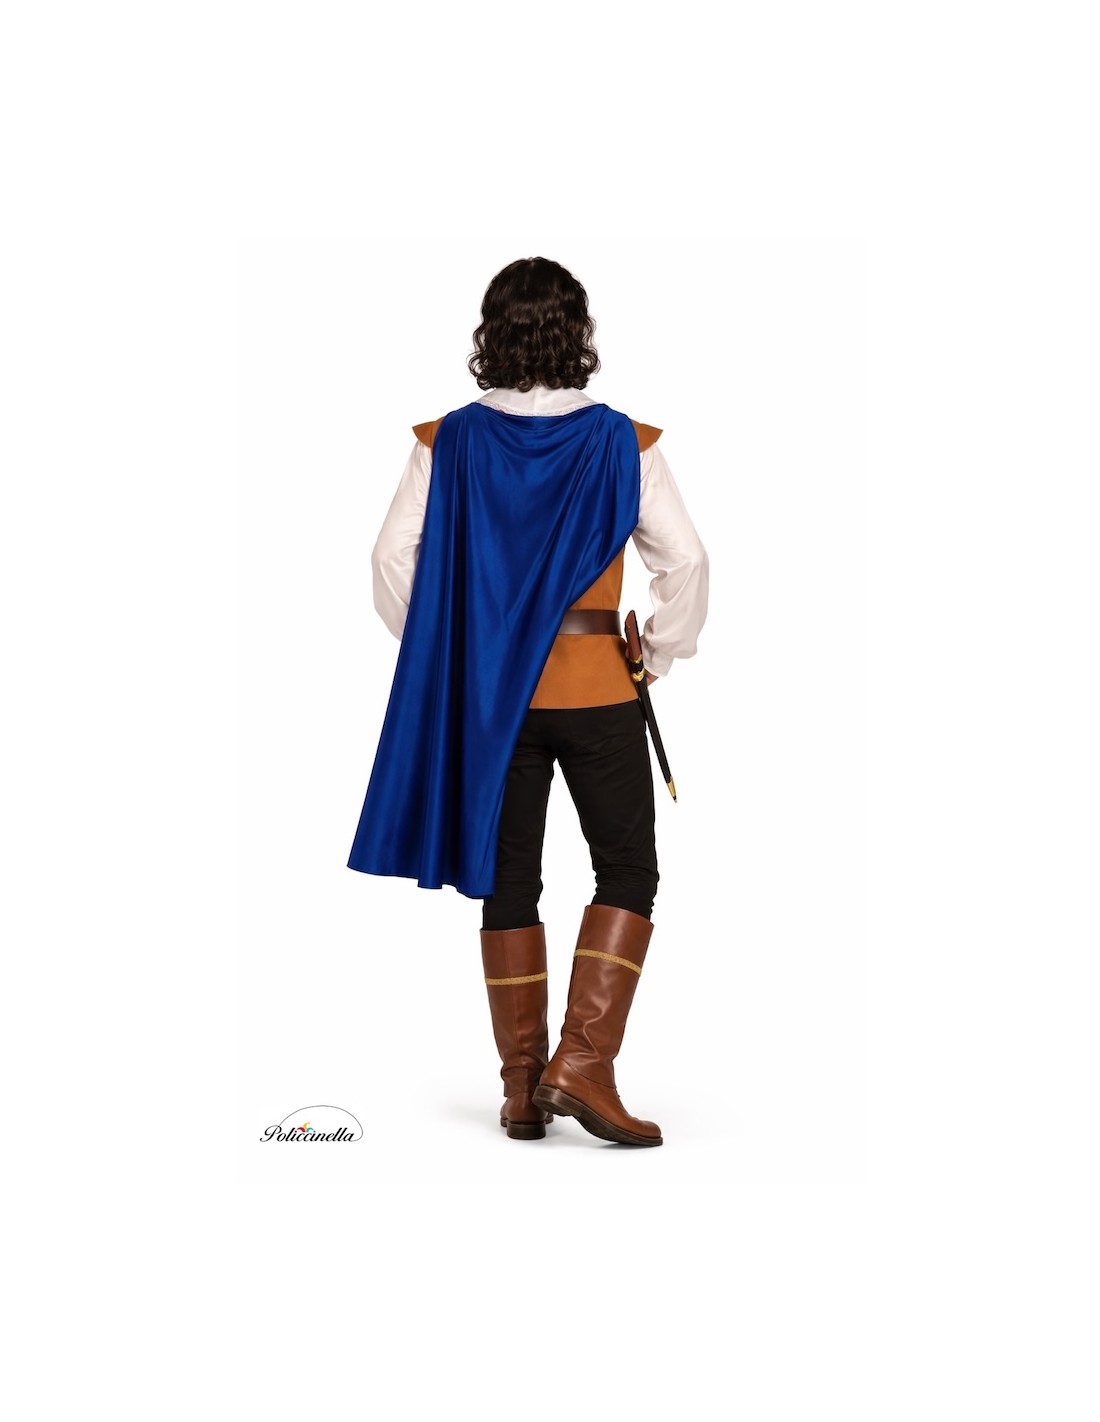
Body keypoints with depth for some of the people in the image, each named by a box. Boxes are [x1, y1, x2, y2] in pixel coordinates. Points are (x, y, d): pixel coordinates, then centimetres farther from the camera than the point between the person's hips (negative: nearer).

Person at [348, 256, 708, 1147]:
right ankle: (582, 1064, -6)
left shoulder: (449, 443, -1)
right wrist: (657, 661, 5)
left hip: (486, 694, 3)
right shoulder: (622, 443, -5)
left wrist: (443, 661, 7)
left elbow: (395, 558, -4)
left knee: (508, 880, 10)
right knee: (628, 872, 7)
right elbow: (684, 561, -8)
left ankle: (523, 1086, 13)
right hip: (594, 689, -2)